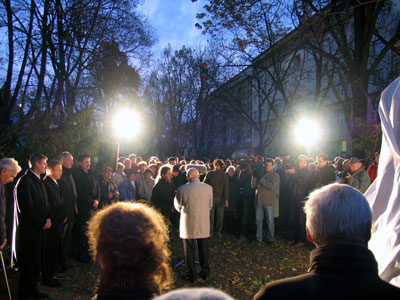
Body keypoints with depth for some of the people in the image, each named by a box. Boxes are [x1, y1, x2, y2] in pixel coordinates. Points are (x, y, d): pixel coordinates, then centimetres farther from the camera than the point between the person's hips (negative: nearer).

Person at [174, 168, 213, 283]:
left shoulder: (182, 189, -14)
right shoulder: (208, 188, -5)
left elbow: (178, 206, 1)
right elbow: (210, 206, 7)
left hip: (188, 224, -2)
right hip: (204, 224, 3)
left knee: (189, 250, 11)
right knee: (204, 249, 16)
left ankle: (192, 275, 19)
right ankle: (205, 273, 27)